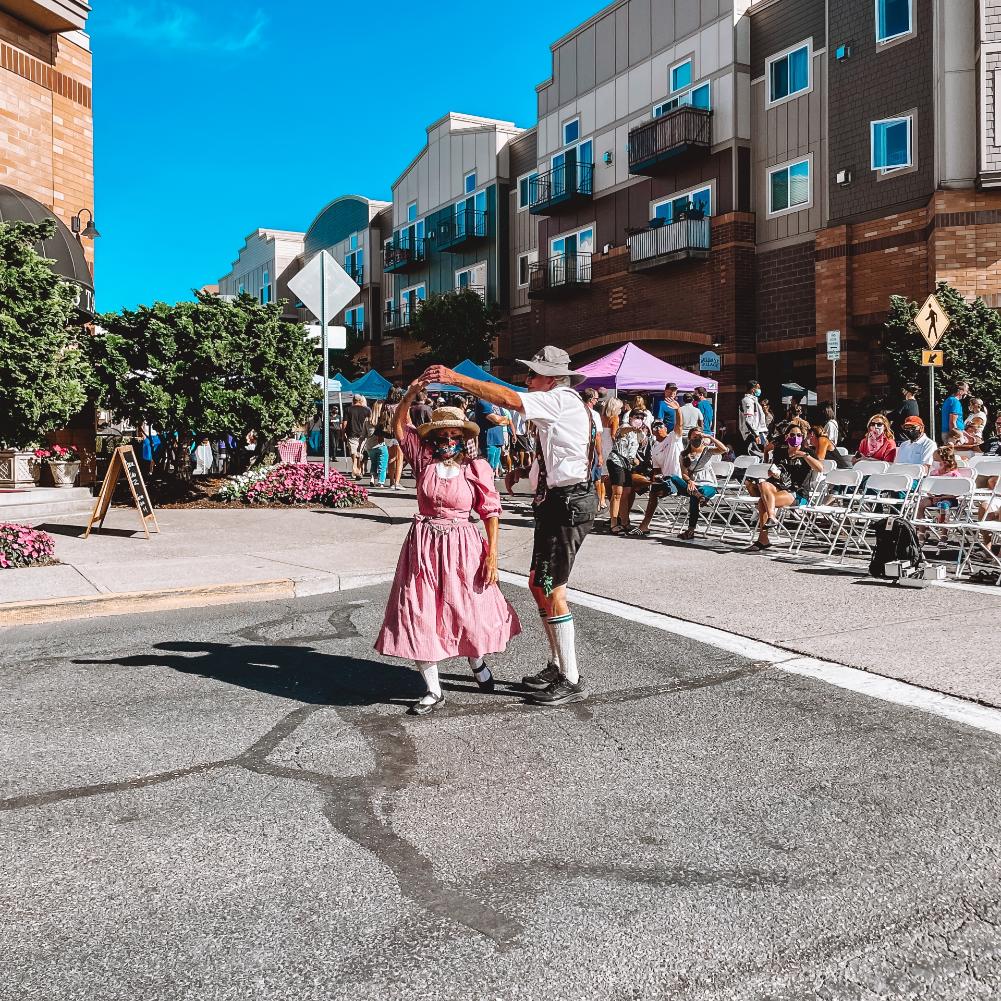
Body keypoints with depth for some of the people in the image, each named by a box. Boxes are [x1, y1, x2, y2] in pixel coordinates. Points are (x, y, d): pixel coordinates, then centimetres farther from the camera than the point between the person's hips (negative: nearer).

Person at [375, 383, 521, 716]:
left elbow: (490, 512, -2)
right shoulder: (424, 460, 1)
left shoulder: (476, 469, -5)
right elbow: (399, 426, 0)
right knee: (417, 617, -1)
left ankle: (478, 663, 41)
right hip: (424, 546, 2)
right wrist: (411, 393, -15)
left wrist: (492, 554, -8)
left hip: (462, 547, -1)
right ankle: (434, 691, 14)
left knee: (470, 613, 6)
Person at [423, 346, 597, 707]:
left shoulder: (561, 399, -12)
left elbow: (509, 399, -27)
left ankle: (572, 680, 2)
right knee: (541, 585, 15)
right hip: (561, 502, 11)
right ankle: (557, 667, 27)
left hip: (566, 505, -11)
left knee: (550, 589, -7)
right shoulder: (565, 404, 20)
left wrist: (456, 378, -26)